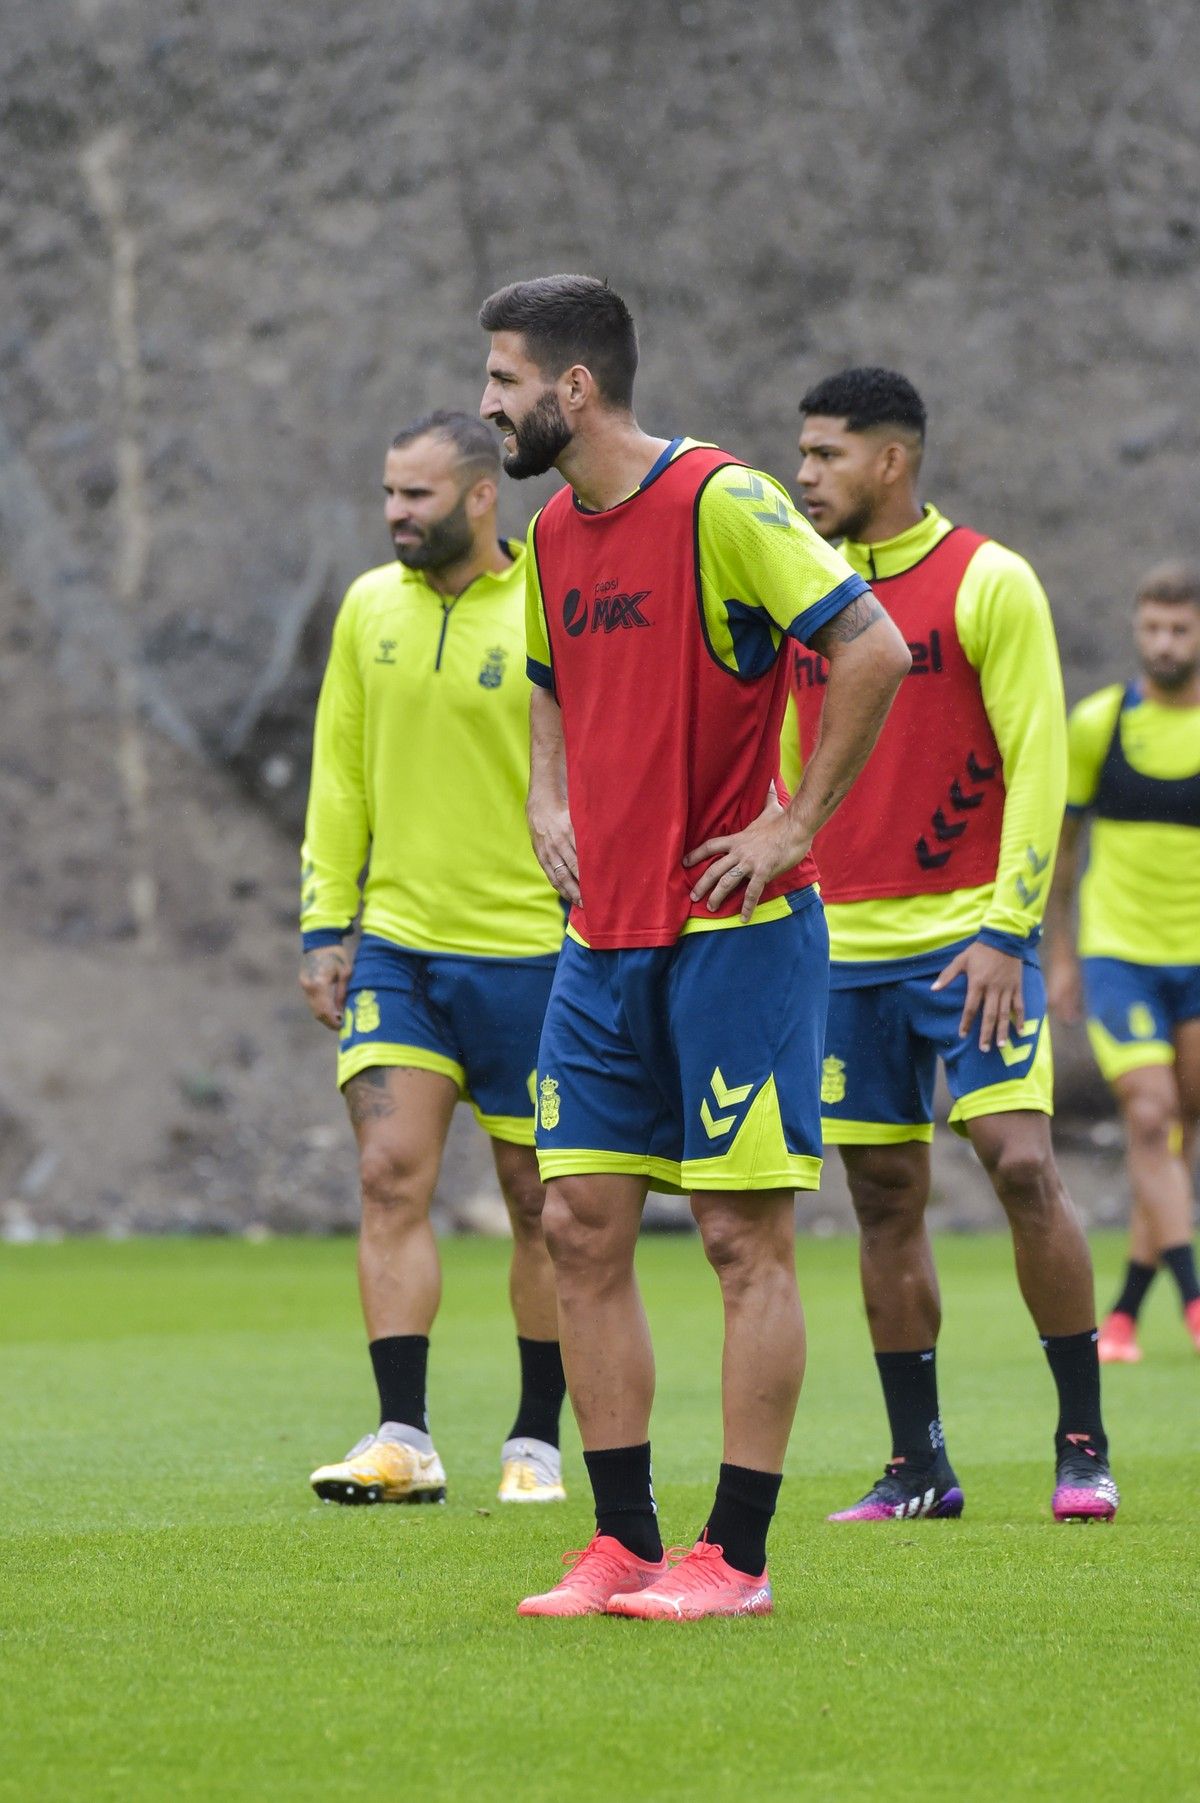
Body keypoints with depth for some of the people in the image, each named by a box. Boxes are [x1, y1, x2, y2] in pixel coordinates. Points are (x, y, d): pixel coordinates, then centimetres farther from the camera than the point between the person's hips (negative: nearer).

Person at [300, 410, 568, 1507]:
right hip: (397, 944, 4)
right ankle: (404, 1440, -5)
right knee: (391, 1179, -6)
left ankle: (536, 1444, 14)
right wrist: (325, 928, 8)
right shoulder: (371, 608, 6)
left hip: (528, 952, -4)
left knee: (539, 1201, 4)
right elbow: (340, 778, 12)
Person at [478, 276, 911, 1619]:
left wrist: (795, 824, -15)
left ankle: (735, 1556, 0)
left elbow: (874, 651, -17)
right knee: (580, 1227, 4)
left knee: (746, 1236, -3)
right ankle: (623, 1545, 11)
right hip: (605, 936, 8)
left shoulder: (719, 501, -12)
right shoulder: (553, 536, 12)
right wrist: (548, 801, 13)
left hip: (736, 927, -8)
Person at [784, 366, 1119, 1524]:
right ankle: (917, 1467, 10)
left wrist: (1007, 931, -14)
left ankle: (1083, 1446, -5)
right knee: (885, 1198, 4)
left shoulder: (988, 583, -5)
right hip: (845, 945, 5)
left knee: (1022, 1165, -14)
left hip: (967, 937, -5)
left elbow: (1036, 764, -8)